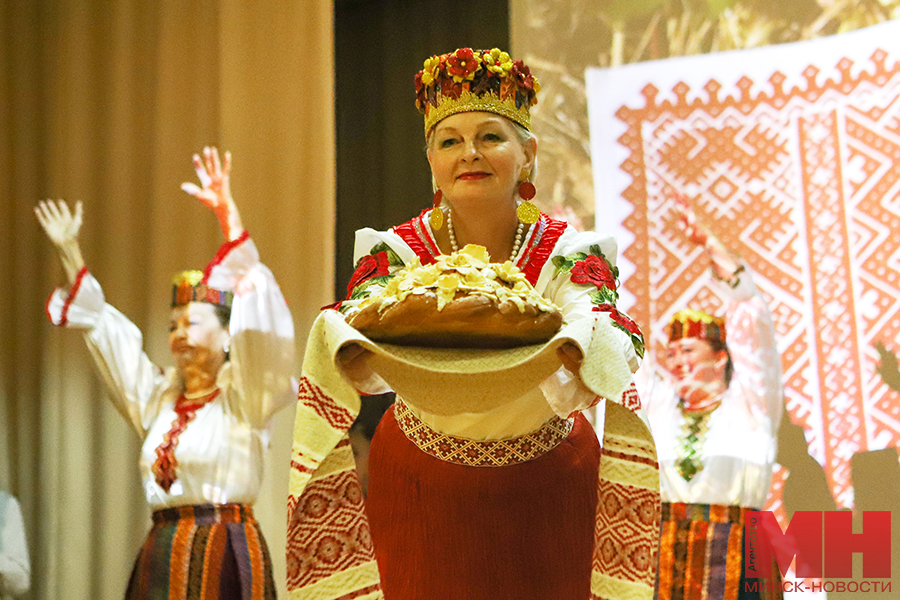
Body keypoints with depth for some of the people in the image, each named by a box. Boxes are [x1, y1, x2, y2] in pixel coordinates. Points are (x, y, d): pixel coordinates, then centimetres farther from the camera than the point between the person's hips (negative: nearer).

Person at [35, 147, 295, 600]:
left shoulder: (243, 398, -1)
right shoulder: (158, 396, 16)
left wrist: (228, 216, -18)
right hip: (161, 558, 6)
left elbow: (256, 323, -13)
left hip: (225, 558, -6)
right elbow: (103, 329, 25)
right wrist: (69, 253, 27)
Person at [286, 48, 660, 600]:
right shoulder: (397, 252, -11)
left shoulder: (569, 254, -12)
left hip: (546, 492, 0)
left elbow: (598, 335, -30)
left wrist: (573, 348, -54)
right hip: (421, 489, 0)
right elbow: (361, 315, -29)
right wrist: (352, 352, -52)